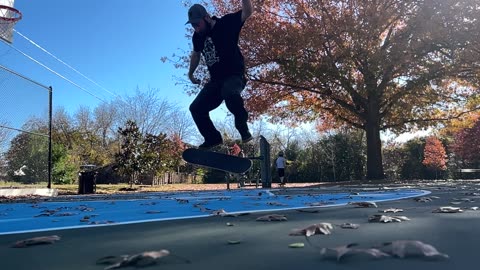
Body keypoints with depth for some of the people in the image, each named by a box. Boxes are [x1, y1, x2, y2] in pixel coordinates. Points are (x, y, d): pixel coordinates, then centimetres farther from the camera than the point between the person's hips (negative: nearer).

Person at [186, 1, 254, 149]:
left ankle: (243, 127, -20)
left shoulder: (226, 23, -8)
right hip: (215, 80, 7)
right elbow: (196, 54, 26)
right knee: (196, 108, -3)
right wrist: (191, 73, 27)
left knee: (230, 93, -41)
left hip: (234, 76, -6)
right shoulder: (197, 37, 7)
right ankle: (213, 138, 11)